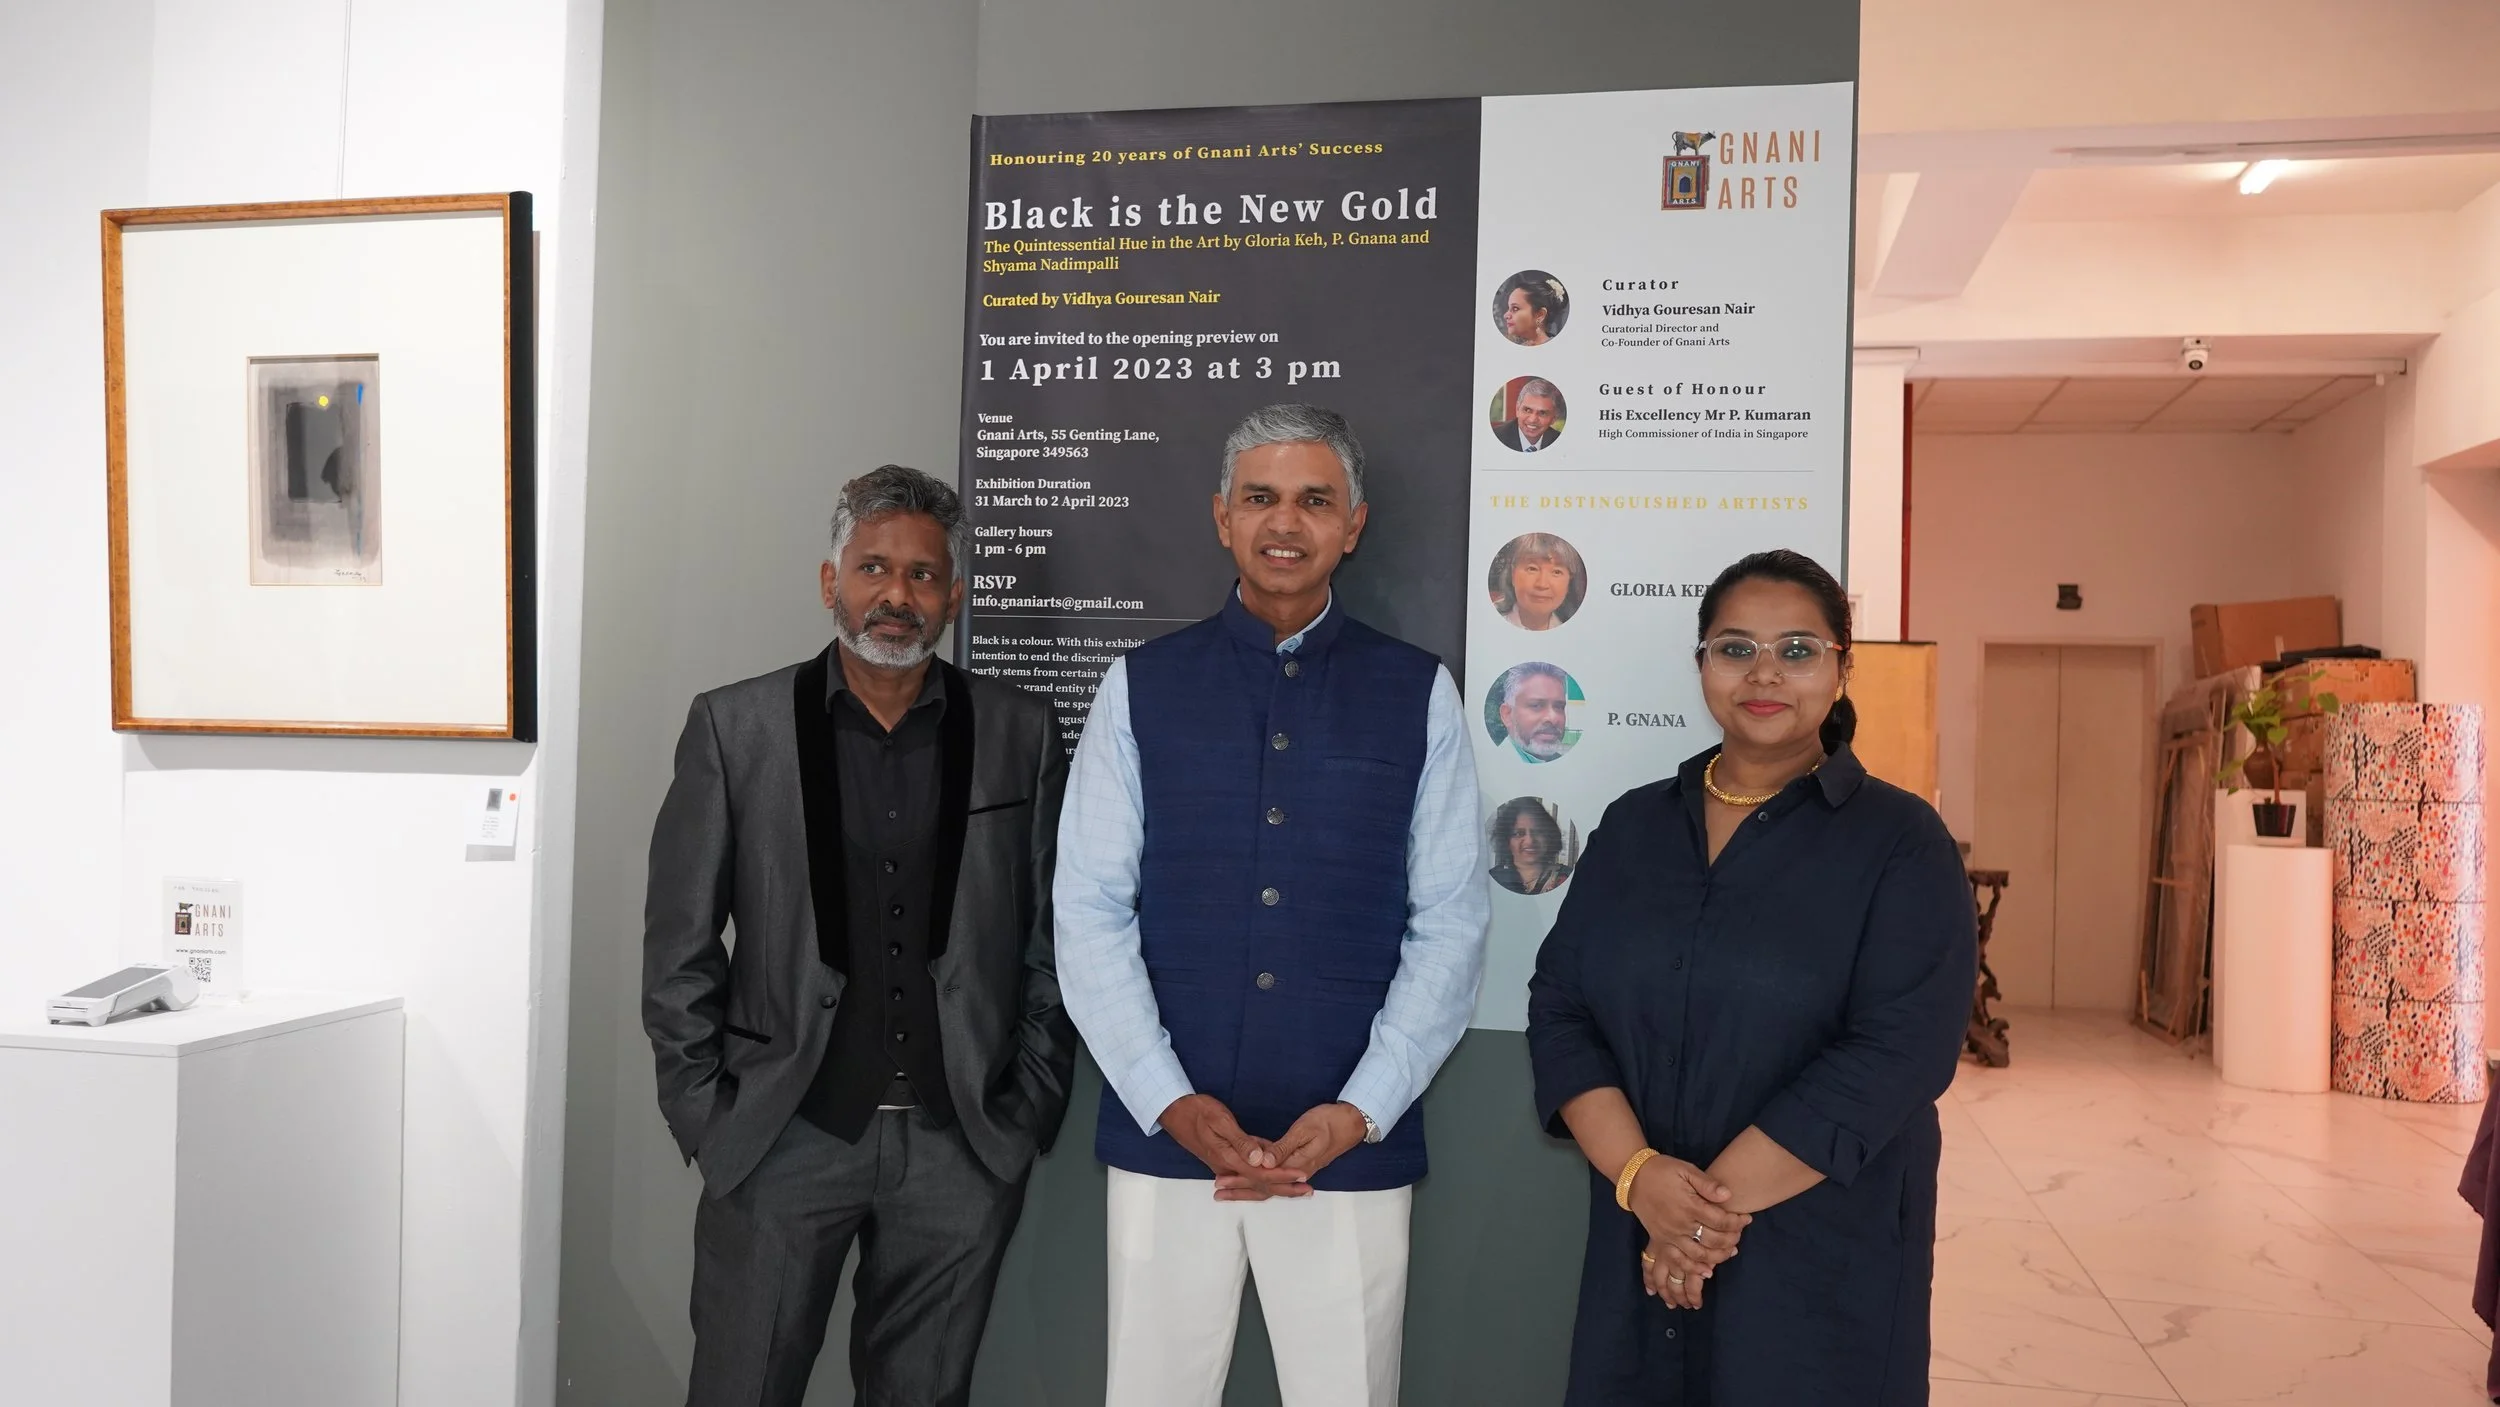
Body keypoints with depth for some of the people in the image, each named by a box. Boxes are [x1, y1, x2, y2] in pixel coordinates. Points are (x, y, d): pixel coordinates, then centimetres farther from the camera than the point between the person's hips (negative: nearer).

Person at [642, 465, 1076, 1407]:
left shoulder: (1020, 734, 2)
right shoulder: (735, 727, -1)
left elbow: (1052, 941, 5)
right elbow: (679, 948, 2)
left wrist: (1029, 1110, 2)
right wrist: (706, 1117, -1)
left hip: (962, 1150, 1)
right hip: (782, 1141, -1)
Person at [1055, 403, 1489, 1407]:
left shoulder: (1419, 695, 3)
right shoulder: (1142, 687, 4)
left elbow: (1450, 924, 0)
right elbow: (1090, 914, 0)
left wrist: (1360, 1111, -9)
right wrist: (1168, 1101, -10)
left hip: (1352, 1147, 0)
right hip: (1164, 1137, 1)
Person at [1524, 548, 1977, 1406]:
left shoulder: (1900, 842, -5)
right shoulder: (1633, 827, 7)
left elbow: (1897, 1054, -15)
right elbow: (1559, 1006, 1)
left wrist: (1717, 1199, -17)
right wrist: (1639, 1175, -14)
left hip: (1823, 1266, -3)